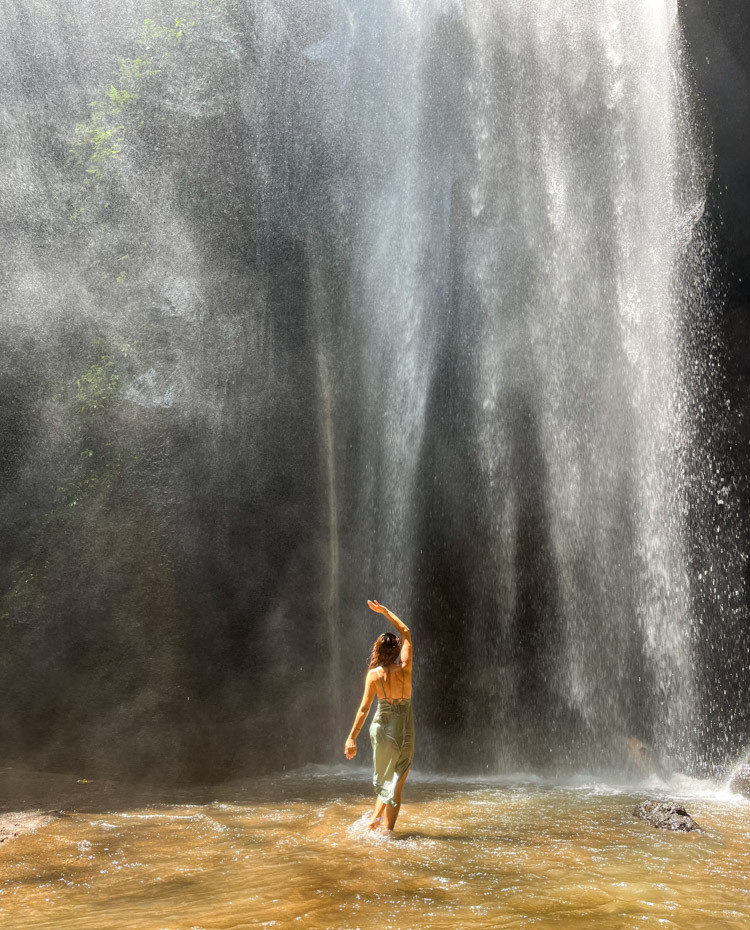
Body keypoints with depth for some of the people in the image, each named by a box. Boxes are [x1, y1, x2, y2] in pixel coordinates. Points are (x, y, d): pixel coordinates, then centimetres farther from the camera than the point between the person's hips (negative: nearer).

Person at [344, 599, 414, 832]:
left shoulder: (374, 675, -8)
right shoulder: (405, 668, -7)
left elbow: (364, 707, -10)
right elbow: (406, 633, 5)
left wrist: (352, 737, -7)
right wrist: (384, 611, 11)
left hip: (381, 727, 1)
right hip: (404, 730, -1)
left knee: (385, 778, 23)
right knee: (395, 784, 6)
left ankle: (375, 819, 19)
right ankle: (387, 829, 2)